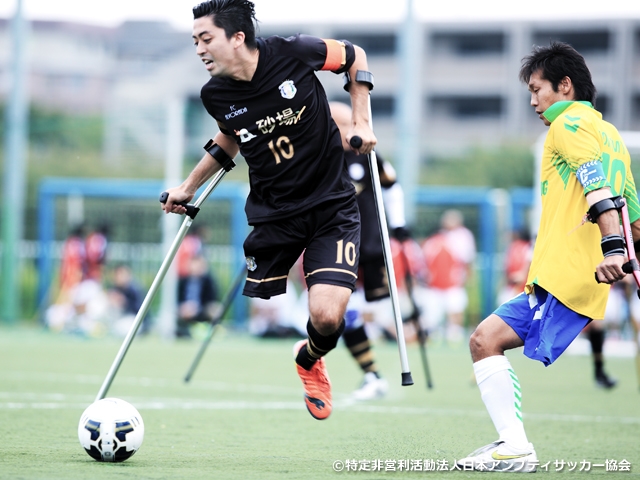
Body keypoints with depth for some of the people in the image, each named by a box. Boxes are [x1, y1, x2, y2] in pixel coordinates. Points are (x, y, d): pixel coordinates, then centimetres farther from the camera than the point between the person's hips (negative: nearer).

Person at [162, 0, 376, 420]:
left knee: (327, 316, -16)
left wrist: (362, 122, -4)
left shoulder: (293, 54, -17)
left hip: (331, 203, -3)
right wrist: (188, 188, 16)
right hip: (271, 210, 3)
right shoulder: (216, 95, -7)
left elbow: (354, 57, 3)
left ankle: (310, 360, 19)